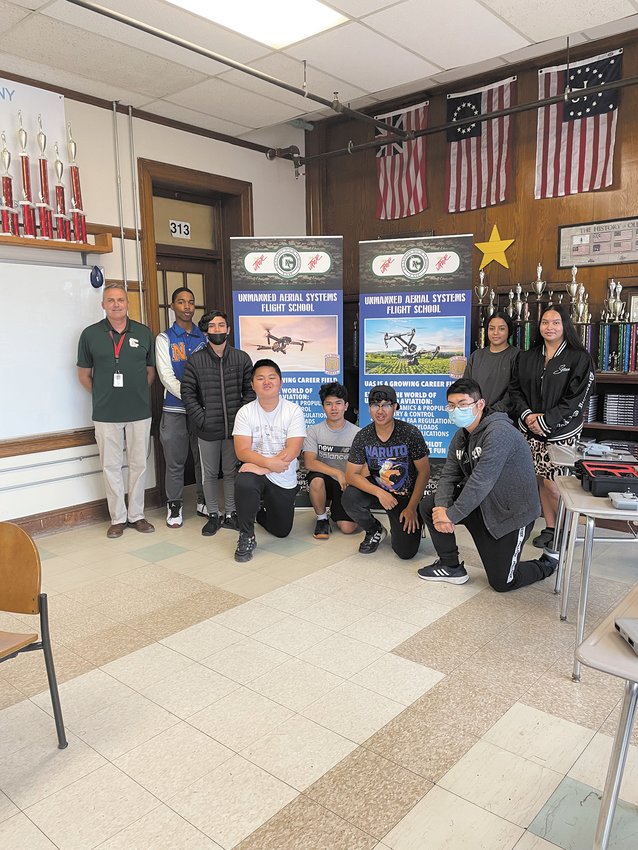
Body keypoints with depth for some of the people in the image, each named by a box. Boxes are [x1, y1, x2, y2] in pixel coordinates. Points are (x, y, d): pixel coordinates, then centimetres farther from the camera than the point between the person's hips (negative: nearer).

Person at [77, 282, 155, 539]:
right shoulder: (90, 334, 1)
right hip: (105, 414, -1)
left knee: (138, 464, 8)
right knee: (111, 466, 5)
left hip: (139, 412, 1)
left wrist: (137, 393, 5)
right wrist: (103, 395, 4)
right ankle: (117, 518, 18)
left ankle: (136, 514, 21)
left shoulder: (144, 333, 5)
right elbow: (84, 374, 8)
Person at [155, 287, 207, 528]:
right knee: (175, 463, 4)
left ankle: (204, 502, 27)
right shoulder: (165, 339, 1)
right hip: (175, 410, -3)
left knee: (204, 459, 12)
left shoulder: (204, 337, 9)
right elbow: (166, 376, -8)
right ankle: (174, 507, 18)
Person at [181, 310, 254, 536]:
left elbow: (250, 390, 3)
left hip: (234, 427, 1)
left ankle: (230, 514, 24)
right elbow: (187, 392, -1)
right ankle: (214, 515, 23)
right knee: (210, 473, 10)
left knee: (231, 472, 11)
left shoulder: (242, 358, 2)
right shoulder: (195, 360, -1)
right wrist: (201, 418, -9)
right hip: (207, 429, 0)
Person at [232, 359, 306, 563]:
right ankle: (246, 537, -13)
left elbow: (293, 450, -19)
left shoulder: (293, 411, -10)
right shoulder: (245, 412, -7)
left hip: (284, 480, 1)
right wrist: (270, 462, -32)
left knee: (281, 531, 12)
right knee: (244, 483, -37)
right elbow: (242, 451, -15)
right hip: (255, 471, -1)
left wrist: (261, 466, -26)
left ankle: (260, 510, 48)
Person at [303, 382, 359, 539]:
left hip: (346, 484, 0)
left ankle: (335, 509, 21)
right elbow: (309, 463, -16)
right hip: (324, 479, 0)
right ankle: (322, 518, -7)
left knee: (348, 528, -17)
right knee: (316, 480, -36)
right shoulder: (314, 431, -4)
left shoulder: (356, 433, -4)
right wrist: (337, 473, -26)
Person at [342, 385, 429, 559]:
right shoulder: (363, 437, -10)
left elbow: (424, 472, -10)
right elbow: (351, 475, -10)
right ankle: (375, 531, 3)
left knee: (406, 552, -14)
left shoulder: (411, 433, -16)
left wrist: (412, 507, -12)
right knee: (349, 498, -29)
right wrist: (379, 493, -24)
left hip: (406, 497, -2)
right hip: (376, 491, 2)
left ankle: (398, 528, 25)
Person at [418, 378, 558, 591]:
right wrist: (442, 507, -21)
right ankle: (451, 566, 9)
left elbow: (481, 481, -31)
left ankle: (548, 563, 29)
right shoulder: (461, 436, 2)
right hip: (481, 505, 8)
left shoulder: (499, 432, -27)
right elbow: (449, 476, -1)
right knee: (429, 505, -6)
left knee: (502, 582, -1)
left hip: (512, 512, -7)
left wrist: (452, 515, -27)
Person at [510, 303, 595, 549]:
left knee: (552, 484, -6)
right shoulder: (527, 357, 10)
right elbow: (515, 390, 8)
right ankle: (549, 528, 24)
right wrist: (527, 414, -10)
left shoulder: (579, 358, -4)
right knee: (541, 480, 9)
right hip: (531, 429, 4)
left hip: (561, 432, -4)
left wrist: (546, 420, -16)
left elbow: (577, 398, -10)